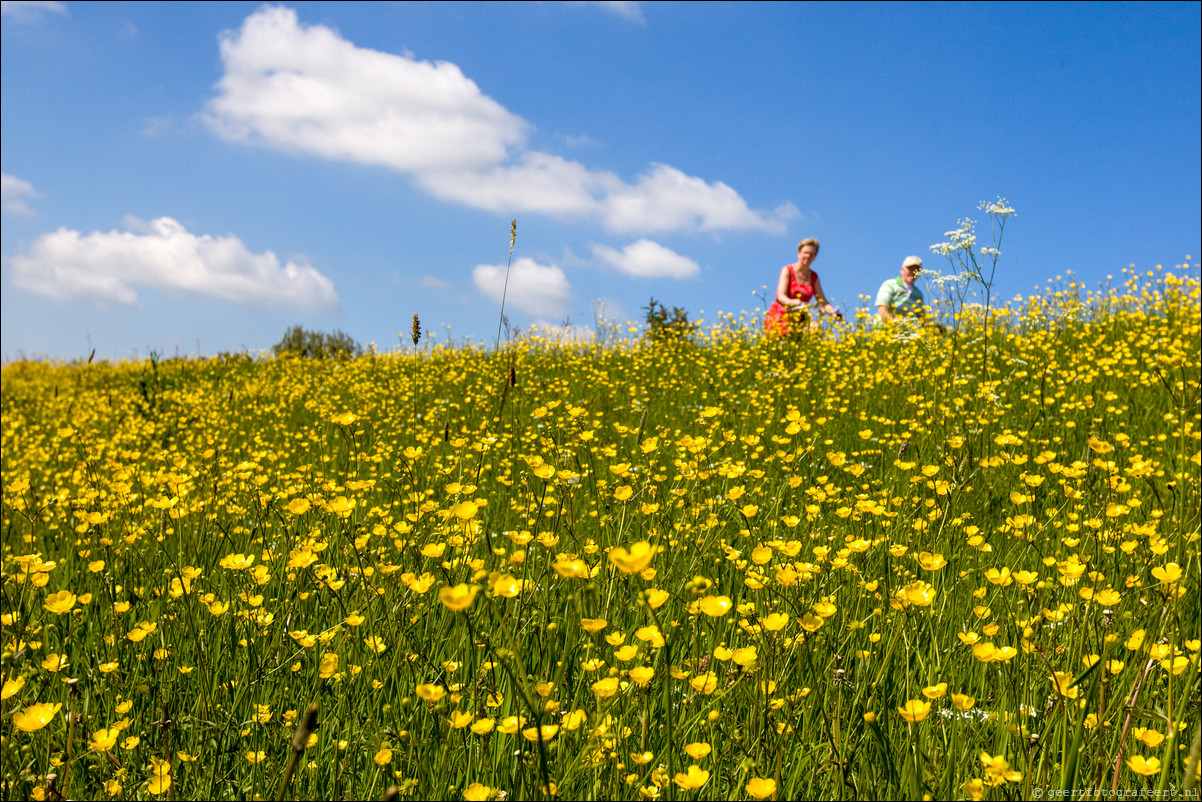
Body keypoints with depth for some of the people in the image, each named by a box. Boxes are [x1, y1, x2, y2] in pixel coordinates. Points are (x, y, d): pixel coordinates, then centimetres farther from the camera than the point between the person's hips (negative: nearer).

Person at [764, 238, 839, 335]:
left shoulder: (814, 277, 14)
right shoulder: (787, 271, 0)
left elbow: (823, 302, 8)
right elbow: (781, 296, -15)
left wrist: (834, 313, -15)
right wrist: (792, 303, -39)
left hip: (797, 321, 4)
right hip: (779, 318, -4)